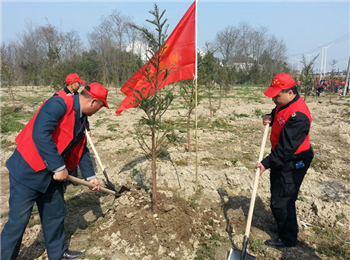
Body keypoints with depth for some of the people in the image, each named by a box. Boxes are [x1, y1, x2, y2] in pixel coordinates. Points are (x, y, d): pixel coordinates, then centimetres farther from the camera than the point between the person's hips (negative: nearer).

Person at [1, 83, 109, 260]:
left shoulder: (81, 119, 8)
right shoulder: (58, 104, -21)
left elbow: (82, 150, 16)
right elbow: (40, 134, -32)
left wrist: (90, 176, 15)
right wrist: (59, 167, -27)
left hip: (51, 174, 9)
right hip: (27, 170, -9)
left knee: (55, 213, 18)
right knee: (18, 220, 2)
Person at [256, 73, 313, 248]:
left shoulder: (298, 115, -29)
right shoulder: (284, 105, 2)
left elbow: (287, 147, -29)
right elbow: (278, 114, 25)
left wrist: (267, 163, -27)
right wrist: (271, 118, 3)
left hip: (293, 163, -10)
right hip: (281, 160, 10)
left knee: (281, 202, -1)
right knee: (278, 196, 24)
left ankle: (288, 239, 21)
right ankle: (283, 227, 45)